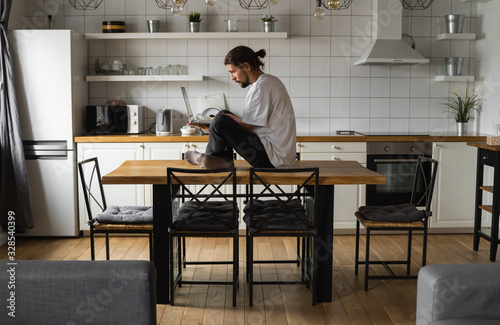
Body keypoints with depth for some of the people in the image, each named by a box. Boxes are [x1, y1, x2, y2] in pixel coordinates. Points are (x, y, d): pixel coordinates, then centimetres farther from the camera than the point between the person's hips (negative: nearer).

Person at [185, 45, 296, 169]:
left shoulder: (262, 86, -16)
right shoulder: (268, 81, 16)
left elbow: (247, 126, -15)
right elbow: (250, 123, 16)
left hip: (273, 157, -11)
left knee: (220, 121, -21)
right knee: (225, 115, 19)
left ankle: (210, 156, 8)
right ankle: (224, 159, 1)